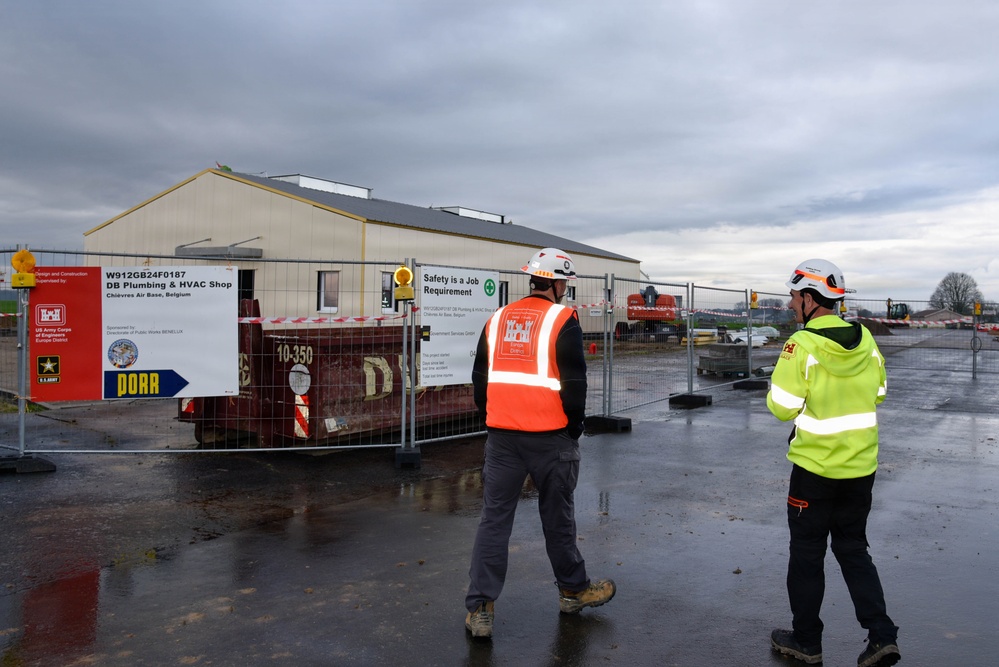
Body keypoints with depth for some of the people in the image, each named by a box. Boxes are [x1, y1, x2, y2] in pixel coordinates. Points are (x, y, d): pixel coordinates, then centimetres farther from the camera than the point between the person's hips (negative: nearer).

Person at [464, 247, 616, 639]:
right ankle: (573, 591, 31)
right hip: (549, 437, -4)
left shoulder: (497, 320, 9)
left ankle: (479, 607, 6)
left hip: (502, 436, 4)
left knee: (495, 518, 7)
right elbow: (574, 382, -9)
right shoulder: (563, 320, -7)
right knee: (557, 515, 12)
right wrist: (575, 428, 3)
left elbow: (480, 379, 13)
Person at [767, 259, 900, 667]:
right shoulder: (866, 340, 0)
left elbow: (782, 408, -18)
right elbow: (877, 395, 11)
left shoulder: (801, 345, -20)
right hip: (861, 467, 6)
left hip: (815, 469, -5)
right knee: (853, 549, 20)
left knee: (807, 554, 10)